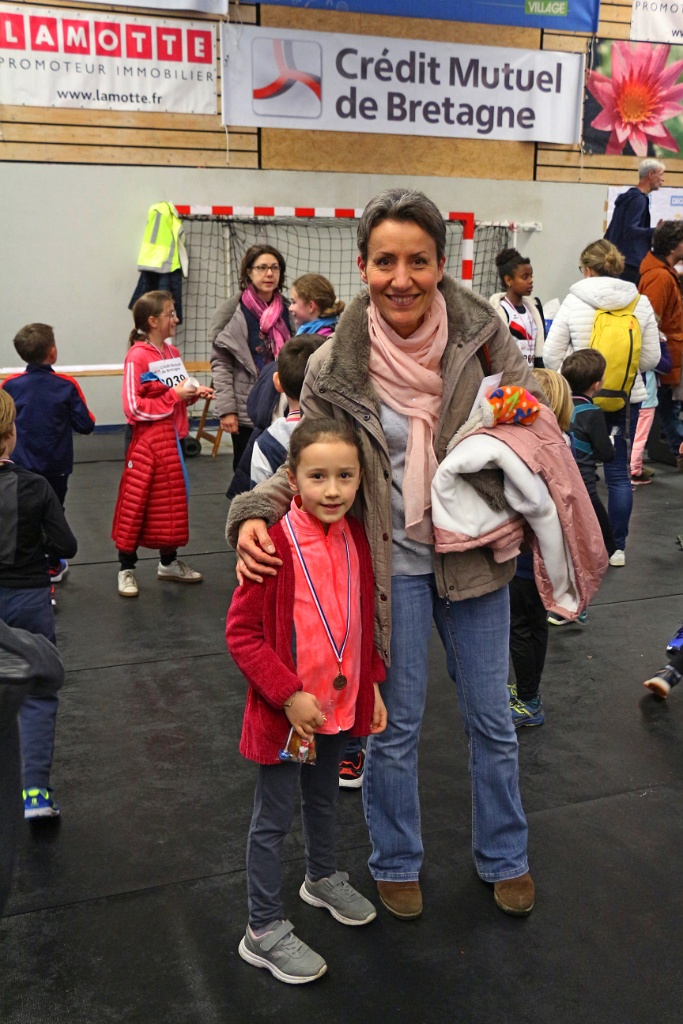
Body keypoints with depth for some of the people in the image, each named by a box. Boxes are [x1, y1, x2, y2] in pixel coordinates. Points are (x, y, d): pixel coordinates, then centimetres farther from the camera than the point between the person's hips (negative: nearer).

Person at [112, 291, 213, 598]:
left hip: (172, 439, 8)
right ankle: (126, 569, 14)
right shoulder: (137, 357, -15)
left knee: (172, 499, 15)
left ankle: (169, 562, 30)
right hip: (148, 440, -8)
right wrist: (174, 396, -19)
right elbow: (133, 408, -19)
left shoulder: (173, 353, 8)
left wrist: (194, 393, -2)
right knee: (136, 502, 1)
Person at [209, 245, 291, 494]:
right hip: (247, 411, -4)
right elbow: (220, 363, -6)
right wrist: (227, 409, -13)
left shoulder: (287, 310, 10)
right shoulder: (233, 312, -3)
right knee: (248, 476, 7)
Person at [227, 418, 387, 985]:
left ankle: (323, 878, 52)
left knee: (324, 798, 27)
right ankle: (264, 930, 26)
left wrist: (372, 684, 9)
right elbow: (241, 632, -20)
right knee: (275, 818, 9)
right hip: (287, 711, -6)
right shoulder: (276, 544, -24)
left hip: (341, 703, 7)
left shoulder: (355, 538, -2)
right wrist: (289, 695, -23)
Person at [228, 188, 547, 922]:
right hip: (391, 563, -1)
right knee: (396, 726, 14)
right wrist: (254, 514, -23)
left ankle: (503, 857, 43)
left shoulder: (479, 334, -12)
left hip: (474, 554, 2)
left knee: (491, 718, 18)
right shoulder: (335, 366, -14)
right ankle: (396, 863, 40)